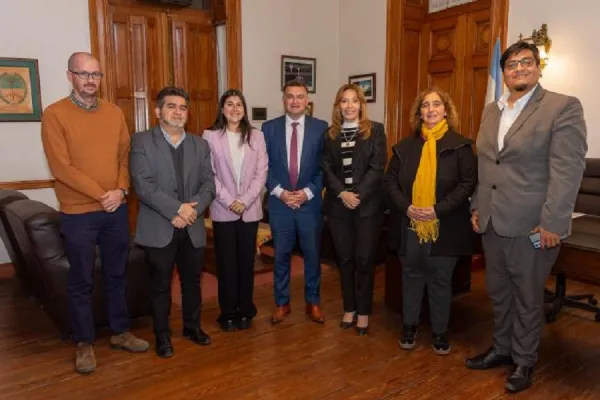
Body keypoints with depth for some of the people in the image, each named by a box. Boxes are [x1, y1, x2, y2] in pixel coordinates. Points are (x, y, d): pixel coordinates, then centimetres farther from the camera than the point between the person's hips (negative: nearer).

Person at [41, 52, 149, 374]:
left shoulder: (115, 113, 8)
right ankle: (84, 343, 23)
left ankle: (120, 332, 30)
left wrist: (121, 190, -11)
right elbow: (61, 167, -13)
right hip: (78, 214, -4)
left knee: (117, 274, 15)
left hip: (117, 210, 4)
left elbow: (125, 156, 6)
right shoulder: (54, 114, -7)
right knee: (81, 281, 7)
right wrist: (101, 195, -16)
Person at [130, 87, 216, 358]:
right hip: (159, 228, -3)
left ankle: (192, 326, 36)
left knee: (192, 281, 16)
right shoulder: (141, 141, -3)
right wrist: (176, 209, -22)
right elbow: (142, 184, -14)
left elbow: (208, 183, 1)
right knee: (161, 285, 9)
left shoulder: (200, 145, 9)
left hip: (193, 227, 4)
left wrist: (193, 208, -17)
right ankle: (162, 335, 26)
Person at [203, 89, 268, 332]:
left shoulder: (256, 136, 5)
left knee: (247, 260, 9)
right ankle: (228, 313, 20)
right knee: (226, 262, 5)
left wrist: (245, 200, -10)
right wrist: (228, 200, -12)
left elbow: (262, 171, 0)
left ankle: (245, 311, 23)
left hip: (250, 209, 2)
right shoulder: (210, 136, -1)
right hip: (223, 210, -1)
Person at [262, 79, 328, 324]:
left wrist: (308, 192, -10)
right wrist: (280, 192, -10)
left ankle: (313, 302, 27)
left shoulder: (321, 128, 1)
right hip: (279, 202, 1)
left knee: (312, 254, 10)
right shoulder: (269, 128, 3)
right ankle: (282, 303, 26)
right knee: (281, 255, 10)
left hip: (310, 202, 0)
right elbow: (264, 165, 1)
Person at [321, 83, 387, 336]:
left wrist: (358, 195, -16)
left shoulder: (375, 130, 1)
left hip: (368, 205, -2)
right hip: (338, 205, 3)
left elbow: (377, 168, -7)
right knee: (344, 259, 9)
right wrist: (342, 194, -12)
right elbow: (326, 169, 2)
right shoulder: (330, 134, 9)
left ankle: (364, 311, 16)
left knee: (364, 260, 2)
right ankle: (349, 308, 24)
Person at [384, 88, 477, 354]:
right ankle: (409, 326, 30)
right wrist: (406, 207, -12)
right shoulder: (405, 146, 8)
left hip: (445, 226, -2)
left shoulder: (460, 145, -2)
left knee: (440, 279, 10)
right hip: (410, 225, 3)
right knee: (411, 276, 14)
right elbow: (391, 180, 5)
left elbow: (468, 182, -9)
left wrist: (439, 209, -18)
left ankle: (440, 331, 27)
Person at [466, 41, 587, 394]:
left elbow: (568, 170, -15)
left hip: (531, 224, -6)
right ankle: (502, 348, 37)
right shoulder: (492, 111, 12)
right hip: (492, 222, 6)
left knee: (528, 297, 10)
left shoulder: (563, 107, -8)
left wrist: (552, 223, -19)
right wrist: (478, 207, 13)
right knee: (499, 293, 18)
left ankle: (525, 361, 28)